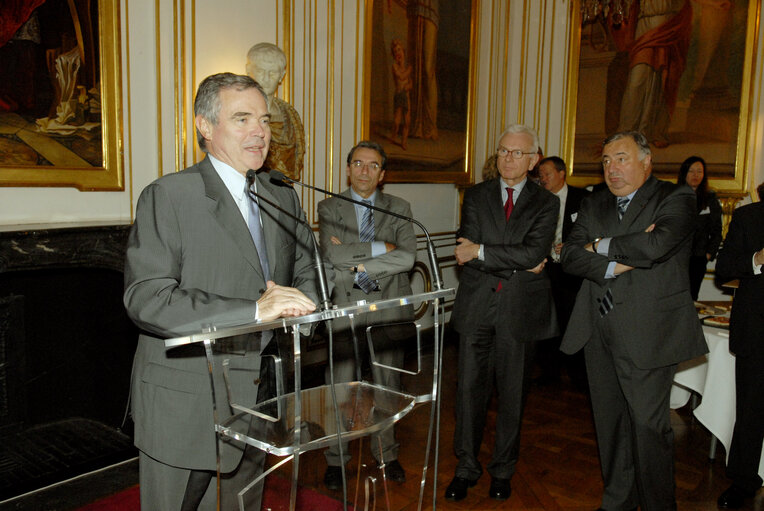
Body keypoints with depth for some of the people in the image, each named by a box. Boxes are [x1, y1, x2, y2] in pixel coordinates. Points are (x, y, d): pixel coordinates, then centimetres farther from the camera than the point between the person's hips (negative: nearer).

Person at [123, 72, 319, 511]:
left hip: (255, 401, 5)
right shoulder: (168, 197, -11)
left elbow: (307, 275, 12)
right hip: (184, 406, -5)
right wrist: (253, 310, -29)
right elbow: (146, 299, -21)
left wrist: (294, 301, -13)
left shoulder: (284, 199, 10)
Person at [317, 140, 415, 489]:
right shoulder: (329, 208, 2)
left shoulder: (399, 208, 5)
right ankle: (336, 458, 25)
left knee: (387, 385, 13)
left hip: (388, 307, 2)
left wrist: (360, 266, -14)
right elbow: (333, 255, -15)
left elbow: (407, 258, -10)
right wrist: (380, 247, -14)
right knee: (340, 387, 7)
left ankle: (386, 453, 31)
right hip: (344, 307, -1)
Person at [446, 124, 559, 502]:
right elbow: (466, 253, -6)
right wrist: (518, 265, -13)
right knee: (469, 389, 5)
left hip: (519, 310, -1)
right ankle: (466, 468, 22)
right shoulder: (476, 196, 7)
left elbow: (534, 252, -14)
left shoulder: (546, 203, 2)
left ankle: (502, 470, 29)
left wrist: (481, 251, -16)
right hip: (476, 305, 1)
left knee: (511, 393, 11)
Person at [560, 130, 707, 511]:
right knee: (609, 422, 15)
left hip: (647, 333, -5)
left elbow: (657, 244, -22)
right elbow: (570, 256, 1)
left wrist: (602, 246, -7)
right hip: (599, 332, 5)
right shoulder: (593, 205, 13)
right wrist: (615, 263, -16)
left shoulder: (675, 198, -3)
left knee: (648, 425, 0)